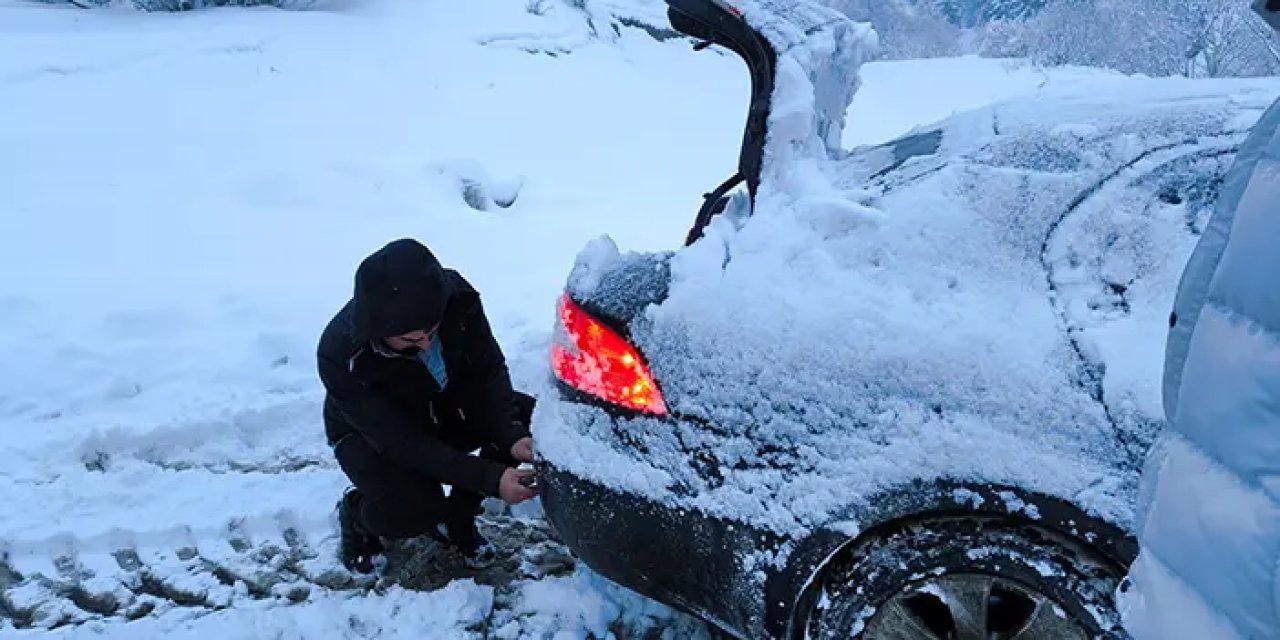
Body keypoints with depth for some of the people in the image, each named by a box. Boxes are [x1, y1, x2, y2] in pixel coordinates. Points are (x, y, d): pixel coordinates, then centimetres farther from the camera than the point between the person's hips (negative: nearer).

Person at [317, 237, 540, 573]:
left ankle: (455, 517, 2)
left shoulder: (456, 297, -29)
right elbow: (402, 442, -35)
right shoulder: (340, 356, -38)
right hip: (369, 431, -4)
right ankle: (356, 512, 6)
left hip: (444, 407, 5)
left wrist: (512, 436, -33)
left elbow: (487, 370, -16)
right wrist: (490, 478, -42)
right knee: (412, 509, -32)